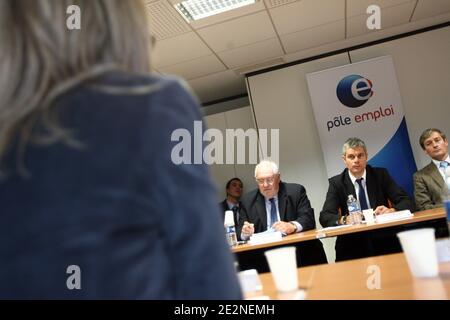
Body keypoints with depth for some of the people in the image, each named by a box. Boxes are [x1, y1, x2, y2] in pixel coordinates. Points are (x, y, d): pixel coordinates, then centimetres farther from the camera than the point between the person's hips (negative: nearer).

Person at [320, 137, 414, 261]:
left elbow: (407, 202, 1)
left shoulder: (381, 175, 6)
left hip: (384, 239, 1)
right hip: (353, 244, -1)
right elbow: (325, 217, -7)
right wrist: (344, 219, -29)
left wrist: (392, 210, -21)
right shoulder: (336, 183, 2)